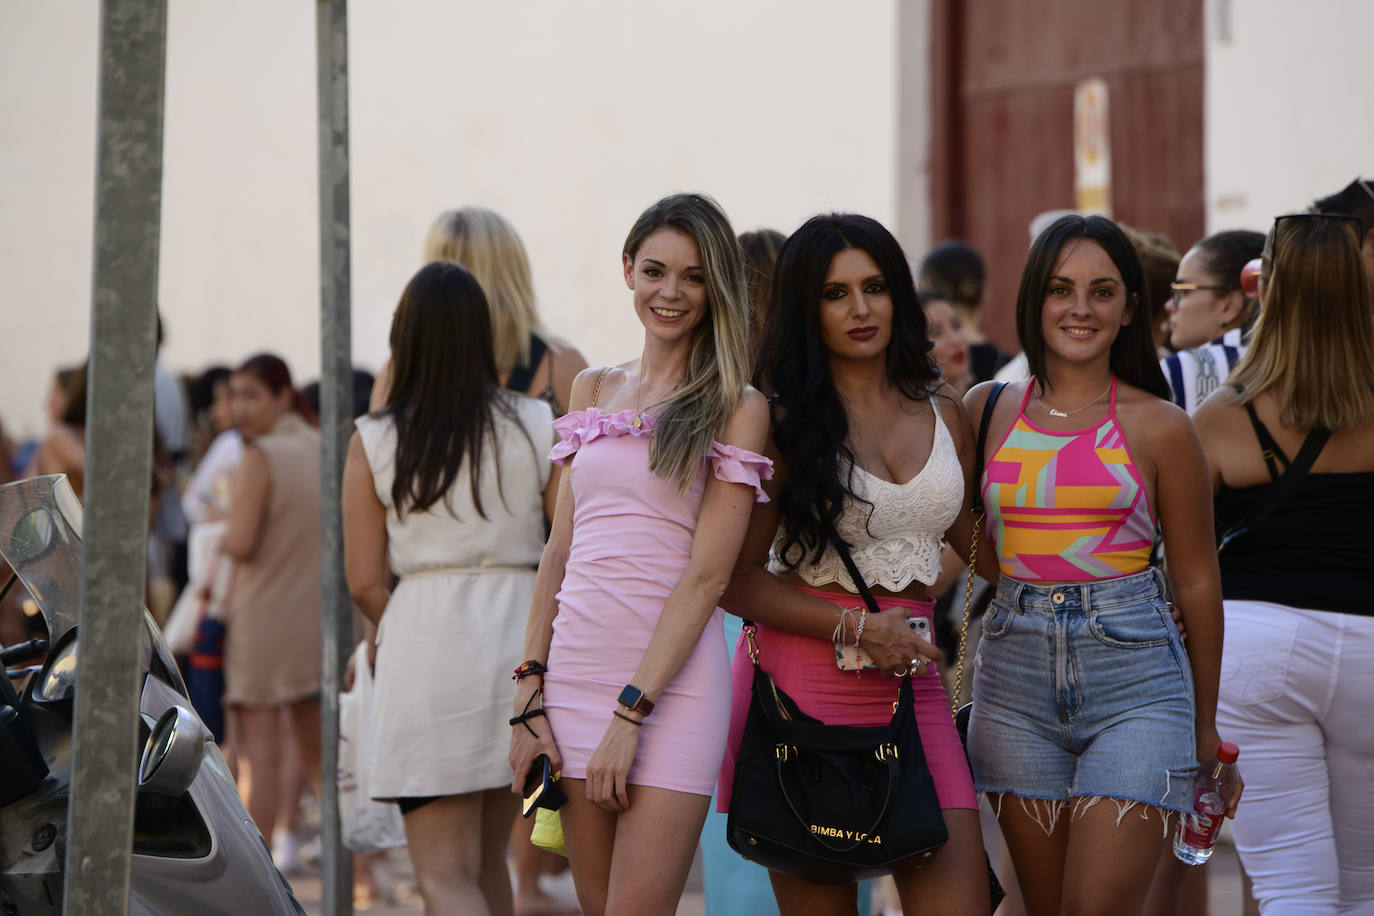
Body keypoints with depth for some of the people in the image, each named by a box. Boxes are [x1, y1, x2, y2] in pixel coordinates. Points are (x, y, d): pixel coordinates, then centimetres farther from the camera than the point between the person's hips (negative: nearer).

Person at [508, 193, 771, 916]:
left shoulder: (737, 409, -2)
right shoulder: (595, 391, 14)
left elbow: (707, 574, -9)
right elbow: (560, 550, 14)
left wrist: (630, 714, -15)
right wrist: (529, 696, 5)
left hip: (672, 681, -5)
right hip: (576, 667, 5)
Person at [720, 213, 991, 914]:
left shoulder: (942, 411, 12)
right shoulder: (785, 422, -1)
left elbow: (978, 542, 25)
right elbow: (735, 580, -5)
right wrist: (857, 628, -13)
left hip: (911, 690, 4)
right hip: (805, 684, -3)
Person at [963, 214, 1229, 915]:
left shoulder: (1158, 427, 1)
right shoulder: (986, 410, 8)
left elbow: (1196, 581, 7)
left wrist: (1206, 723, 10)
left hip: (1133, 679, -3)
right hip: (1015, 678, 3)